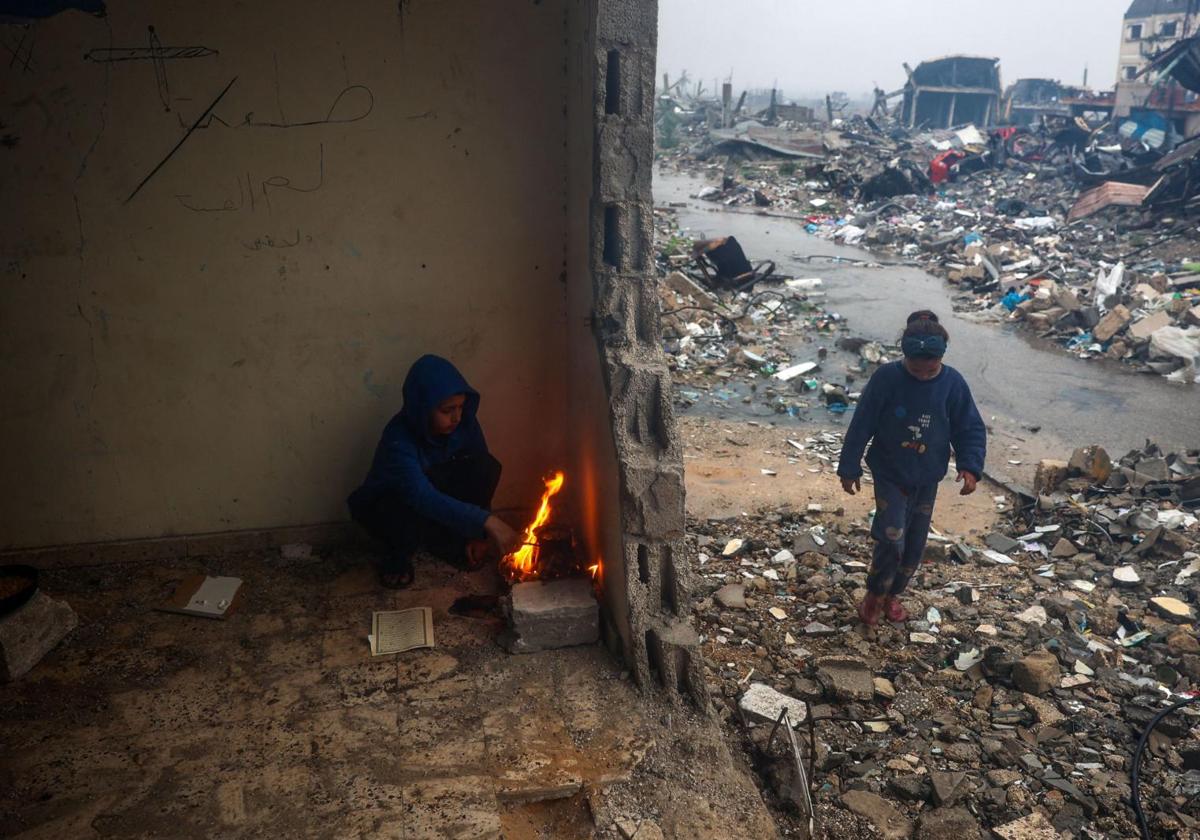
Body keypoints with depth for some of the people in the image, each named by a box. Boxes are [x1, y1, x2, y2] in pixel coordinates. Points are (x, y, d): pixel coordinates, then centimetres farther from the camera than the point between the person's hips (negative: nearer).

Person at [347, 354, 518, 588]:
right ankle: (399, 559, -5)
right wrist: (487, 521, -53)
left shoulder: (464, 423, -18)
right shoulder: (399, 440, -35)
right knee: (412, 508, -41)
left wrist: (478, 534, -11)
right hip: (387, 507, -5)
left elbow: (481, 476, -8)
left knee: (487, 466, -21)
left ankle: (449, 541, 0)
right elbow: (423, 497, -48)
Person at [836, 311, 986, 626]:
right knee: (892, 540, -14)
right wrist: (850, 468, -7)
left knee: (915, 545, 12)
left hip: (927, 480, 3)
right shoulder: (886, 378, -18)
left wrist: (970, 466, -17)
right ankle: (874, 594, 12)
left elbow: (971, 429, -2)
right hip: (890, 475, -3)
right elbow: (861, 425, -11)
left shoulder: (952, 383, -11)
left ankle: (892, 594, 36)